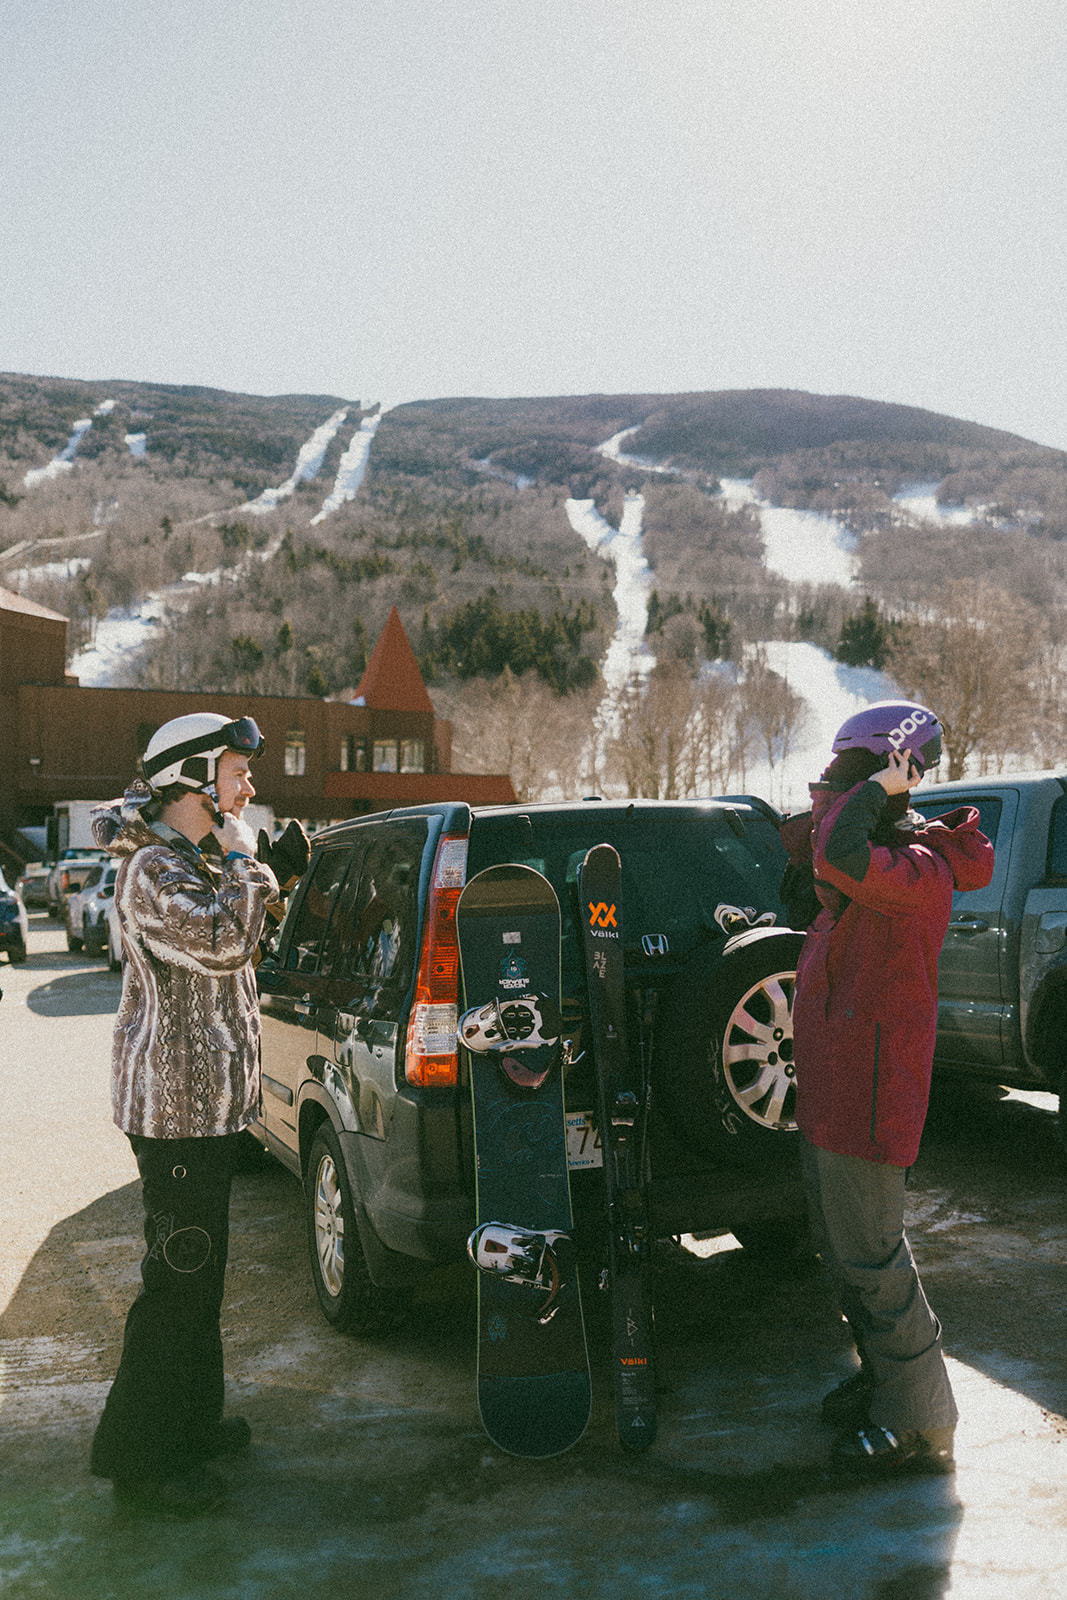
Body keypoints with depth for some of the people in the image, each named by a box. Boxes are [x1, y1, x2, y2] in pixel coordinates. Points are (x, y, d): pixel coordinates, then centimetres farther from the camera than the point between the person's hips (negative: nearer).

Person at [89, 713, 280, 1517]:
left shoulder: (202, 856, 13)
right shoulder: (154, 872, -17)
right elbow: (222, 942, -30)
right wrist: (246, 875, -16)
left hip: (210, 1097, 10)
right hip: (178, 1102, -10)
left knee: (199, 1269, 19)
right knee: (180, 1276, -2)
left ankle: (189, 1420, 33)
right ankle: (141, 1456, 11)